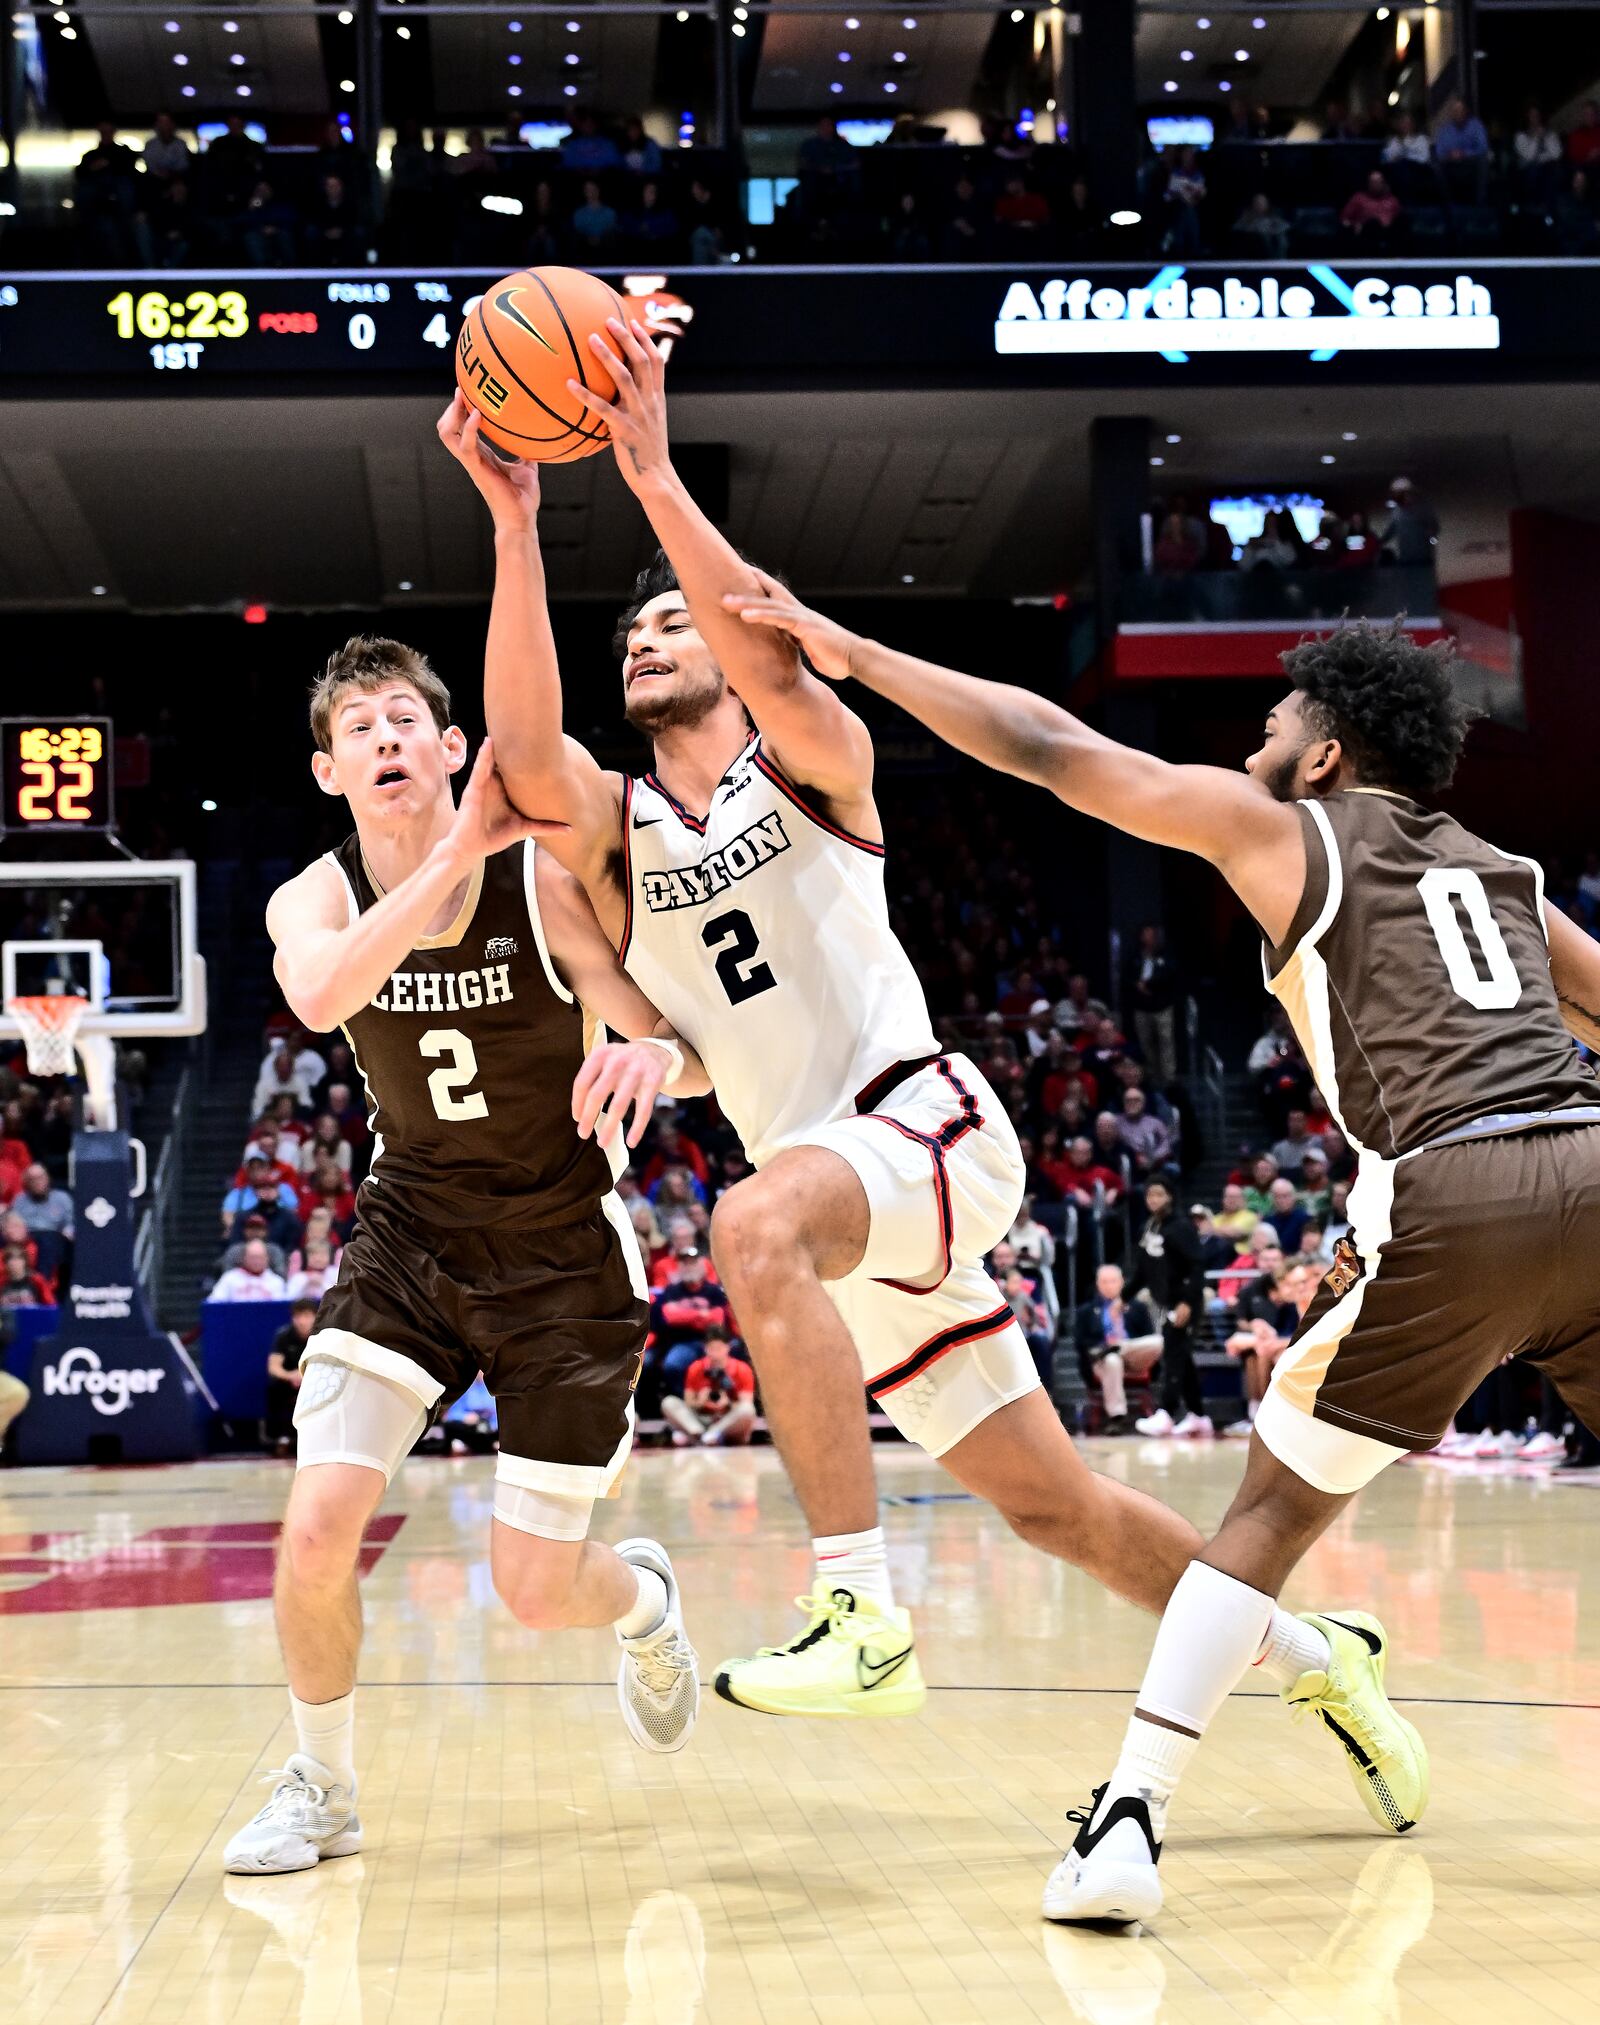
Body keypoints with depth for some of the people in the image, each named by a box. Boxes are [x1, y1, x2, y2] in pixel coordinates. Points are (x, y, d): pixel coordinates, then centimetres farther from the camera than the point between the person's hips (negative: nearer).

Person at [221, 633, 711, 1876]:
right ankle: (321, 1789, 10)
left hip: (564, 1251, -2)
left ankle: (645, 1602, 37)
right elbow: (321, 995, -35)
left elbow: (697, 1057, -13)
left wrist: (651, 1057, -38)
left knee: (535, 1591, -1)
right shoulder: (314, 901, -9)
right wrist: (454, 853, -44)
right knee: (318, 1527, -14)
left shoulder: (544, 877, -16)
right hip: (412, 1233, 2)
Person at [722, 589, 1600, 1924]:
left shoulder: (1279, 827, 15)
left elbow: (1049, 748, 15)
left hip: (1454, 1191, -4)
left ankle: (1129, 1826, 1)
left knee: (1280, 1508, 8)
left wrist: (857, 653, 20)